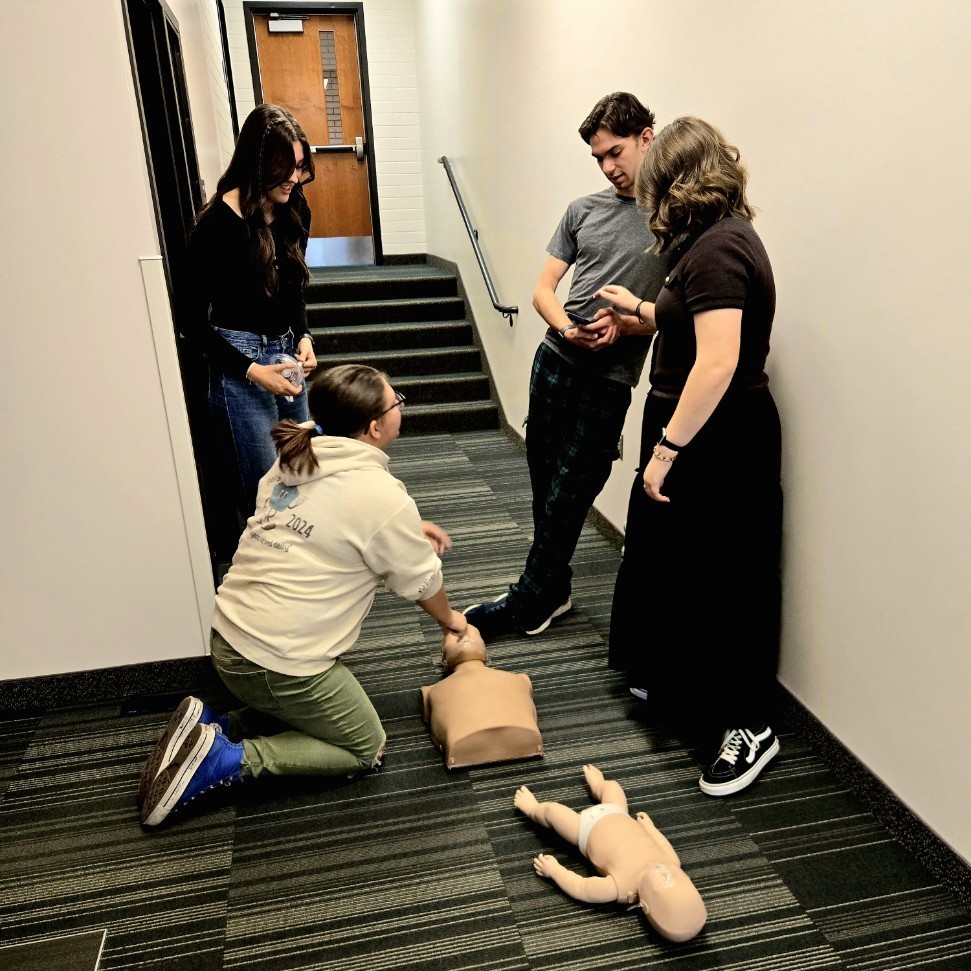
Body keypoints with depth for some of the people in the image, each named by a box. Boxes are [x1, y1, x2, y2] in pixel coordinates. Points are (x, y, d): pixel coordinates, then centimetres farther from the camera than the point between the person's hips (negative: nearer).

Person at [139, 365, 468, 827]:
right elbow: (421, 581, -3)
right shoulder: (382, 495, -18)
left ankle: (215, 727, 12)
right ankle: (228, 760, 0)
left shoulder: (293, 461, 3)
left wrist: (407, 531, 17)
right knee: (367, 750, 12)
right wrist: (449, 619, 17)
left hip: (227, 637, 8)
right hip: (278, 663, -8)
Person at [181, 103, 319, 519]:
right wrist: (252, 371, -19)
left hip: (285, 354, 7)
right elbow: (193, 321, -11)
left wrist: (303, 336, -1)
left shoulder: (293, 211, 2)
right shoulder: (218, 224, -16)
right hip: (240, 362, -7)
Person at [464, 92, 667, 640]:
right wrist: (567, 327, -10)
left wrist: (625, 323, -19)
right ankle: (556, 590, 28)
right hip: (555, 361, 5)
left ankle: (531, 604, 15)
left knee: (566, 498, -1)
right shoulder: (584, 210, 12)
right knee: (544, 485, 10)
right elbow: (544, 288, 10)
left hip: (609, 379, -5)